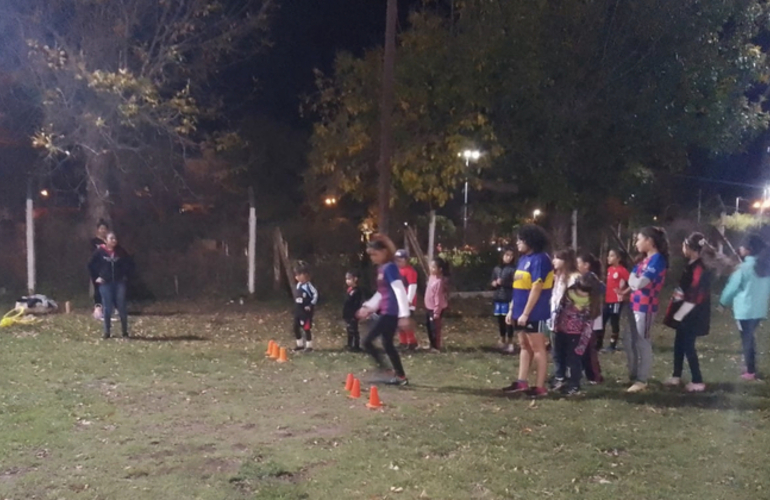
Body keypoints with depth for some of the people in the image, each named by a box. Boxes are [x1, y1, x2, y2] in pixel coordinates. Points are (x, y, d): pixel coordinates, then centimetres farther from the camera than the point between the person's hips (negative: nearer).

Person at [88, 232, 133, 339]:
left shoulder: (121, 252, 0)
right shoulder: (100, 251, -3)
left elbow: (130, 264, 10)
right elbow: (91, 265, 5)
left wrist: (126, 276, 4)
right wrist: (95, 278, 1)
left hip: (119, 282, 1)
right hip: (105, 283, -1)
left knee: (121, 307, -1)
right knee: (107, 308, 2)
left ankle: (125, 332, 7)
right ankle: (107, 332, 12)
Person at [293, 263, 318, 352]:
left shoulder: (308, 286, -17)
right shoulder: (298, 285, 8)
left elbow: (315, 295, -18)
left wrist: (311, 305, -16)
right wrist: (296, 307, 14)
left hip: (306, 311, -8)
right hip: (298, 310, 8)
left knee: (307, 328, -4)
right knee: (296, 327, 11)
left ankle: (309, 346, 5)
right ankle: (300, 344, 24)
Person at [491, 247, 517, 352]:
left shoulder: (513, 269, -5)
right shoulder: (497, 269, 11)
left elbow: (515, 284, -10)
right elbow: (493, 283, 16)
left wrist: (504, 283, -20)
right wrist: (496, 283, -5)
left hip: (508, 298, -5)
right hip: (498, 297, 5)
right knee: (500, 320, 13)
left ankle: (510, 342, 1)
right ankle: (502, 340, 27)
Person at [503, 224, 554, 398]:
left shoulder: (540, 259, -16)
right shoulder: (523, 258, 12)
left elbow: (537, 288, -20)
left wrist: (525, 313, -21)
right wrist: (512, 310, 15)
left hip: (534, 313, -9)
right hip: (521, 311, 9)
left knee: (538, 347, -1)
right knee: (525, 346, 14)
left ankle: (540, 386, 6)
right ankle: (522, 382, 21)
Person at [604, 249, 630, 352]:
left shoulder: (622, 270, -13)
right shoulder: (609, 269, 10)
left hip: (616, 301, -7)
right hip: (607, 300, 7)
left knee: (614, 322, 2)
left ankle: (613, 345, 12)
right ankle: (599, 343, 18)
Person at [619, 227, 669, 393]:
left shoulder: (657, 259, -15)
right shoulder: (647, 259, 14)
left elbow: (640, 283, -24)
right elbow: (635, 281, 16)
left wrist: (632, 279, -2)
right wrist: (626, 290, -3)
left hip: (646, 306, -9)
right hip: (636, 305, 9)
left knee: (643, 343, -1)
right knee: (629, 342, 14)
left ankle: (642, 380, 8)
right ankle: (633, 376, 26)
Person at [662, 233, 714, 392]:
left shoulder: (699, 269, -21)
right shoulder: (692, 266, 9)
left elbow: (694, 297, -23)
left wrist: (678, 315, -17)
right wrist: (677, 313, 11)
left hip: (692, 316, -10)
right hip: (686, 314, 10)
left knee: (688, 346, -3)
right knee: (679, 344, 15)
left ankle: (698, 382, 6)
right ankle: (676, 377, 25)